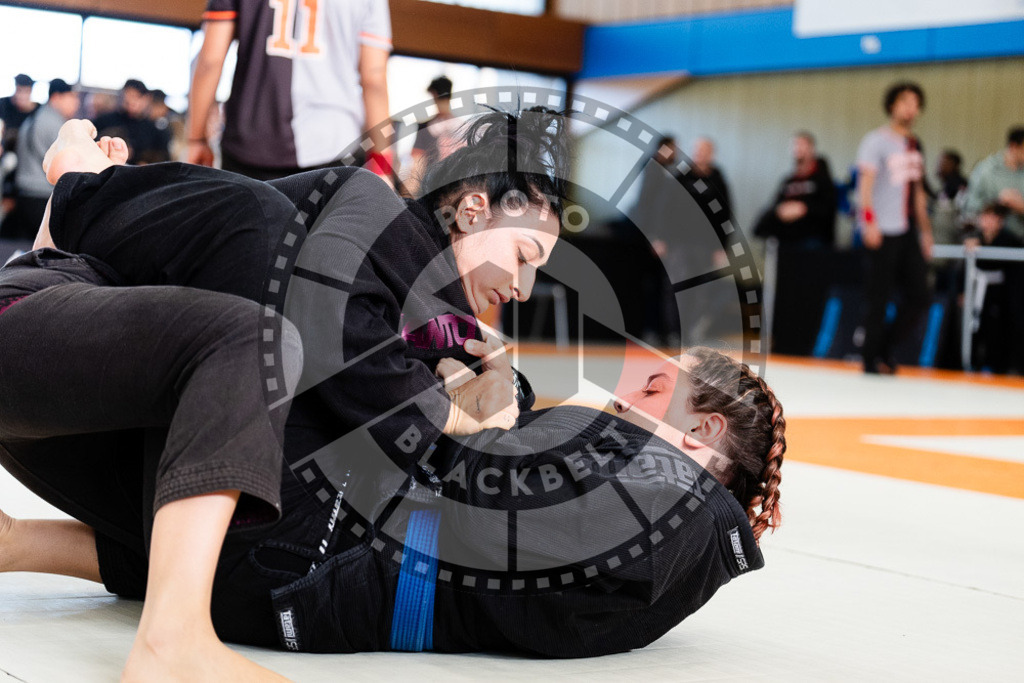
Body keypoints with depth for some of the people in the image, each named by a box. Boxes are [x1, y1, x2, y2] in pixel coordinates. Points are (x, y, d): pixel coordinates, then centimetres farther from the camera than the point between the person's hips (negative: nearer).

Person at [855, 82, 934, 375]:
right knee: (879, 298, -4)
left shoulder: (915, 144, 18)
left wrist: (926, 230, 21)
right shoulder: (876, 140, -4)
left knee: (919, 295, 3)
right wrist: (870, 220, -26)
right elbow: (866, 181, -14)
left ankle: (886, 349, 17)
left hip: (909, 231, 7)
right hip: (884, 231, -7)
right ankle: (871, 359, 6)